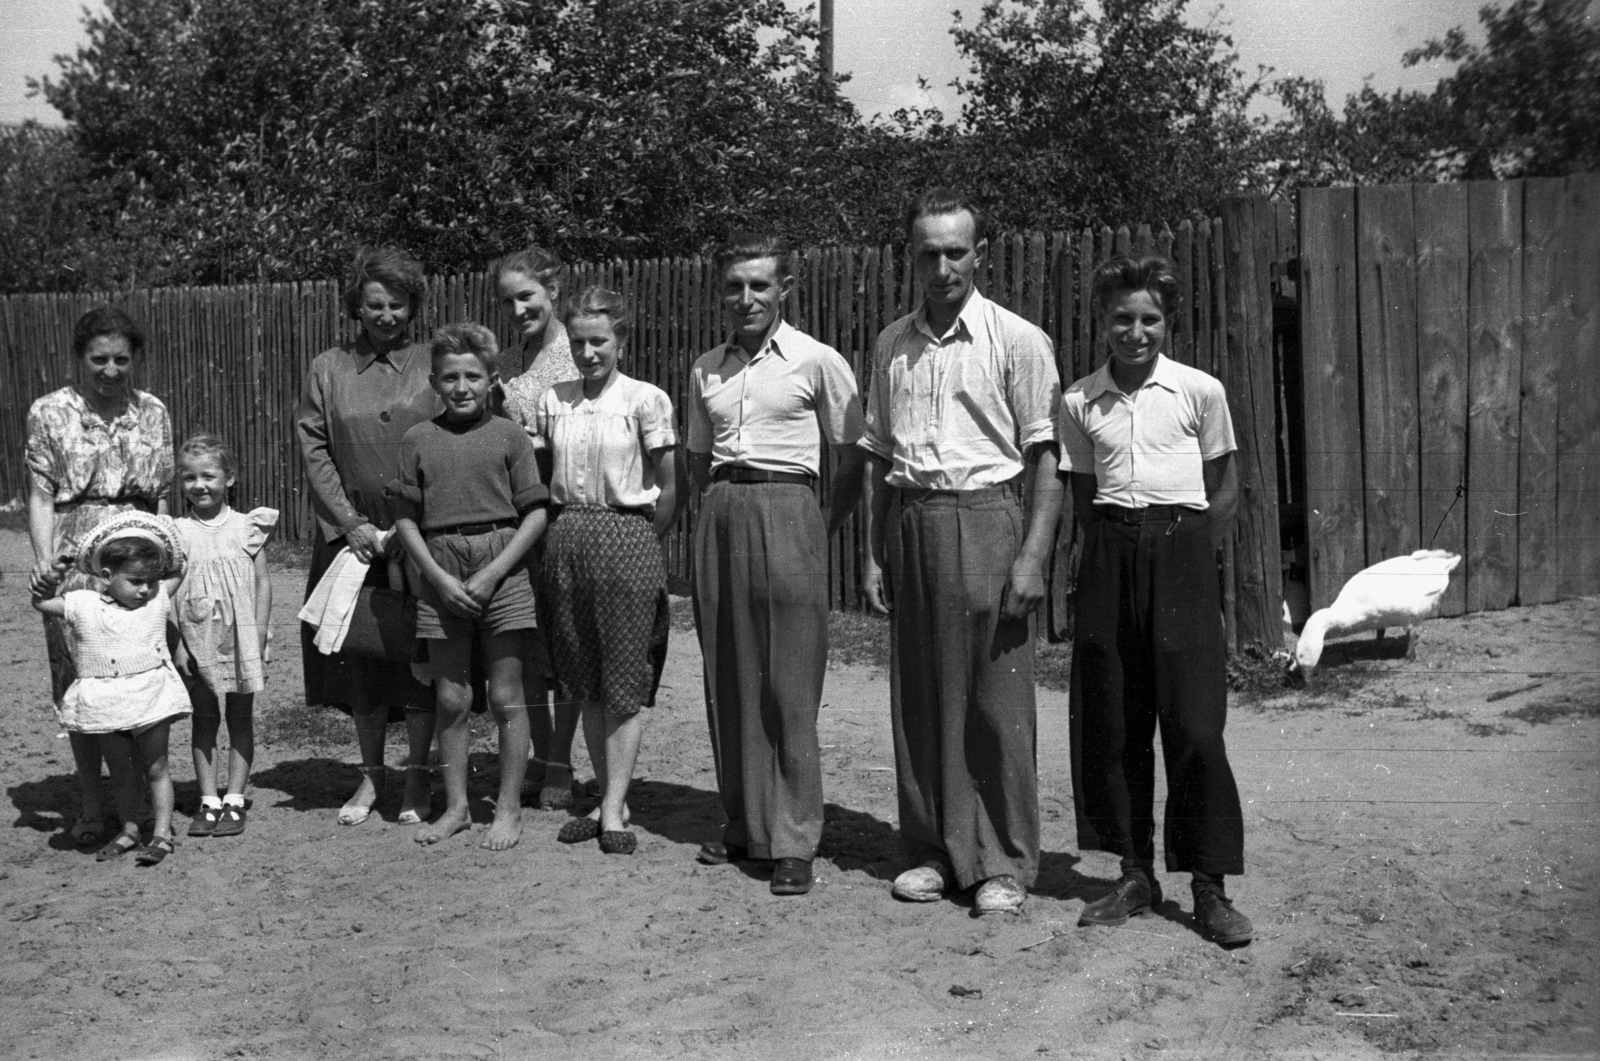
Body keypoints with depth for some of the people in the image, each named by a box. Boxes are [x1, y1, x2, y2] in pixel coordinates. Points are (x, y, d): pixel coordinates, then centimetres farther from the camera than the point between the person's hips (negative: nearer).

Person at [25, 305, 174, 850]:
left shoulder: (152, 413, 9)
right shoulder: (50, 413, 3)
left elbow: (162, 499, 10)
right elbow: (41, 498, 0)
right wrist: (44, 563, -10)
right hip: (75, 562, -1)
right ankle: (91, 806, 12)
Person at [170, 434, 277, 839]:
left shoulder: (247, 526, -1)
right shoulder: (177, 533, 0)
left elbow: (262, 583, 0)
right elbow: (167, 589, 0)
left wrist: (260, 638, -6)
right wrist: (176, 643, -6)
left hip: (240, 639, -1)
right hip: (198, 643, 1)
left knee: (241, 718, 6)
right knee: (203, 719, 8)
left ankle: (234, 800, 13)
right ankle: (208, 801, 14)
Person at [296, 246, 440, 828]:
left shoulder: (433, 365, 2)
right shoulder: (327, 369, 7)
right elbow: (314, 449, 3)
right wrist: (350, 523, -7)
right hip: (351, 528, 2)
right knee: (360, 650, 5)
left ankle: (417, 777, 11)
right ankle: (371, 775, 17)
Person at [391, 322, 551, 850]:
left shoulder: (508, 436, 0)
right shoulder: (418, 440, 5)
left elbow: (536, 514, -2)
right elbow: (406, 519, 4)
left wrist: (492, 573, -11)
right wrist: (439, 578, -8)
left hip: (501, 573, -2)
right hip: (440, 576, 2)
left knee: (506, 698, 3)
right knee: (451, 700, 9)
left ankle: (509, 808, 14)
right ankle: (456, 806, 21)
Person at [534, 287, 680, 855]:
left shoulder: (645, 399, -5)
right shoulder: (553, 401, 7)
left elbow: (668, 488, -1)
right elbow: (542, 476, 15)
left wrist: (645, 545, 2)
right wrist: (562, 531, 7)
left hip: (627, 536, -4)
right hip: (566, 539, 5)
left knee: (624, 684, -2)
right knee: (583, 682, 9)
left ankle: (614, 807, 4)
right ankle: (608, 798, 19)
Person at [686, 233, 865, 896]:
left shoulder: (817, 361, -1)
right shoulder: (705, 370, 12)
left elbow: (852, 461, 2)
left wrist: (821, 533, 1)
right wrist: (722, 507, 12)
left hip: (785, 512, -5)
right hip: (720, 518, 5)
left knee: (789, 685, -5)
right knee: (728, 679, 8)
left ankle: (793, 842, 1)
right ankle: (742, 824, 19)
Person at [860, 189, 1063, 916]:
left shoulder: (1017, 340, -1)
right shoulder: (891, 344, 12)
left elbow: (1044, 457, -4)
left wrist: (1033, 557, -12)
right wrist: (874, 551, 9)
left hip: (984, 520, -4)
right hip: (910, 524, 4)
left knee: (996, 702, -1)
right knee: (919, 697, 8)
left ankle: (1004, 863, 9)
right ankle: (932, 851, 19)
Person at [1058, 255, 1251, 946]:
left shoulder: (1200, 391, 1)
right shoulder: (1079, 402, 7)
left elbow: (1224, 484, 8)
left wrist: (1193, 552, -1)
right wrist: (1109, 552, 3)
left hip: (1182, 547, -2)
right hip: (1110, 553, 3)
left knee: (1195, 723, -6)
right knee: (1111, 724, 4)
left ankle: (1210, 889, 3)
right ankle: (1136, 875, 17)